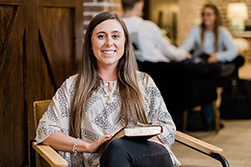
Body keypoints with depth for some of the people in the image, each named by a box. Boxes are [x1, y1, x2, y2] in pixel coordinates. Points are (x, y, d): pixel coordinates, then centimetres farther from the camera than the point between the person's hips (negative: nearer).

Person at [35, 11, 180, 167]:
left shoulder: (144, 82, 20)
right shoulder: (73, 86, 17)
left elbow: (168, 129, 13)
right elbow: (45, 131, 8)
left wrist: (136, 138, -8)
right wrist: (89, 146, -7)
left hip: (147, 154, 0)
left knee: (118, 147, -37)